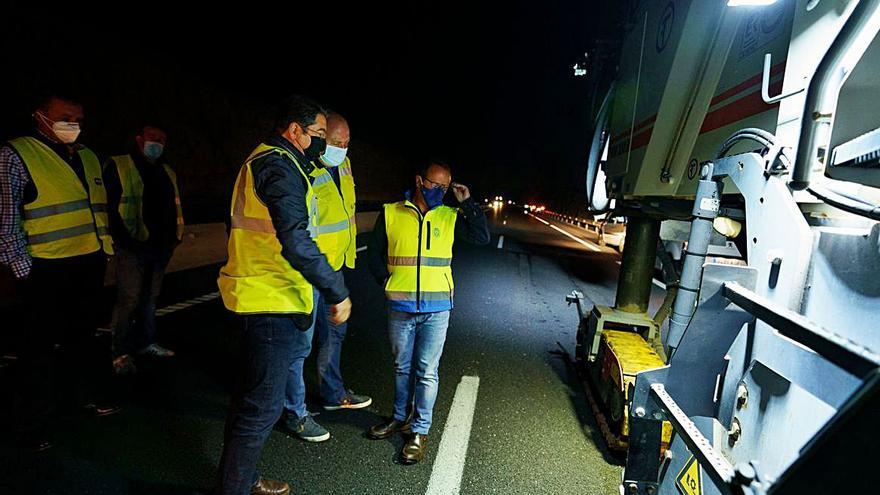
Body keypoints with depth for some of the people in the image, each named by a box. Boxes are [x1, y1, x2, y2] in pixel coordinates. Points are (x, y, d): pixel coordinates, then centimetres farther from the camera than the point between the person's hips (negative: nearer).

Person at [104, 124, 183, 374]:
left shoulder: (167, 172, 19)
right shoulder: (118, 166, -1)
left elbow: (175, 206, 22)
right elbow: (109, 205, -8)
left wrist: (175, 236, 13)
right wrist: (124, 239, -15)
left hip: (160, 247, 7)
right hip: (133, 247, -7)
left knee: (150, 298, 15)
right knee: (128, 300, -8)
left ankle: (146, 343, 27)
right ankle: (120, 353, 0)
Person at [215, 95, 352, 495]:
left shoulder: (264, 159, 16)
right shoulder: (279, 166, -17)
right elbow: (296, 241, -27)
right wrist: (337, 292, -24)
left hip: (262, 295, 11)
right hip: (273, 300, -11)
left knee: (252, 394, 22)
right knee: (263, 405, -1)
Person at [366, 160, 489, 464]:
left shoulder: (449, 216, 3)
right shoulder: (391, 214, 1)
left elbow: (482, 237, -5)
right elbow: (374, 253, 10)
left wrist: (467, 203, -7)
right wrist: (387, 282, 2)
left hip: (437, 308, -1)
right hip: (400, 307, 1)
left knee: (427, 371, 3)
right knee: (402, 367, 17)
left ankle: (420, 431, 17)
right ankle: (400, 418, 36)